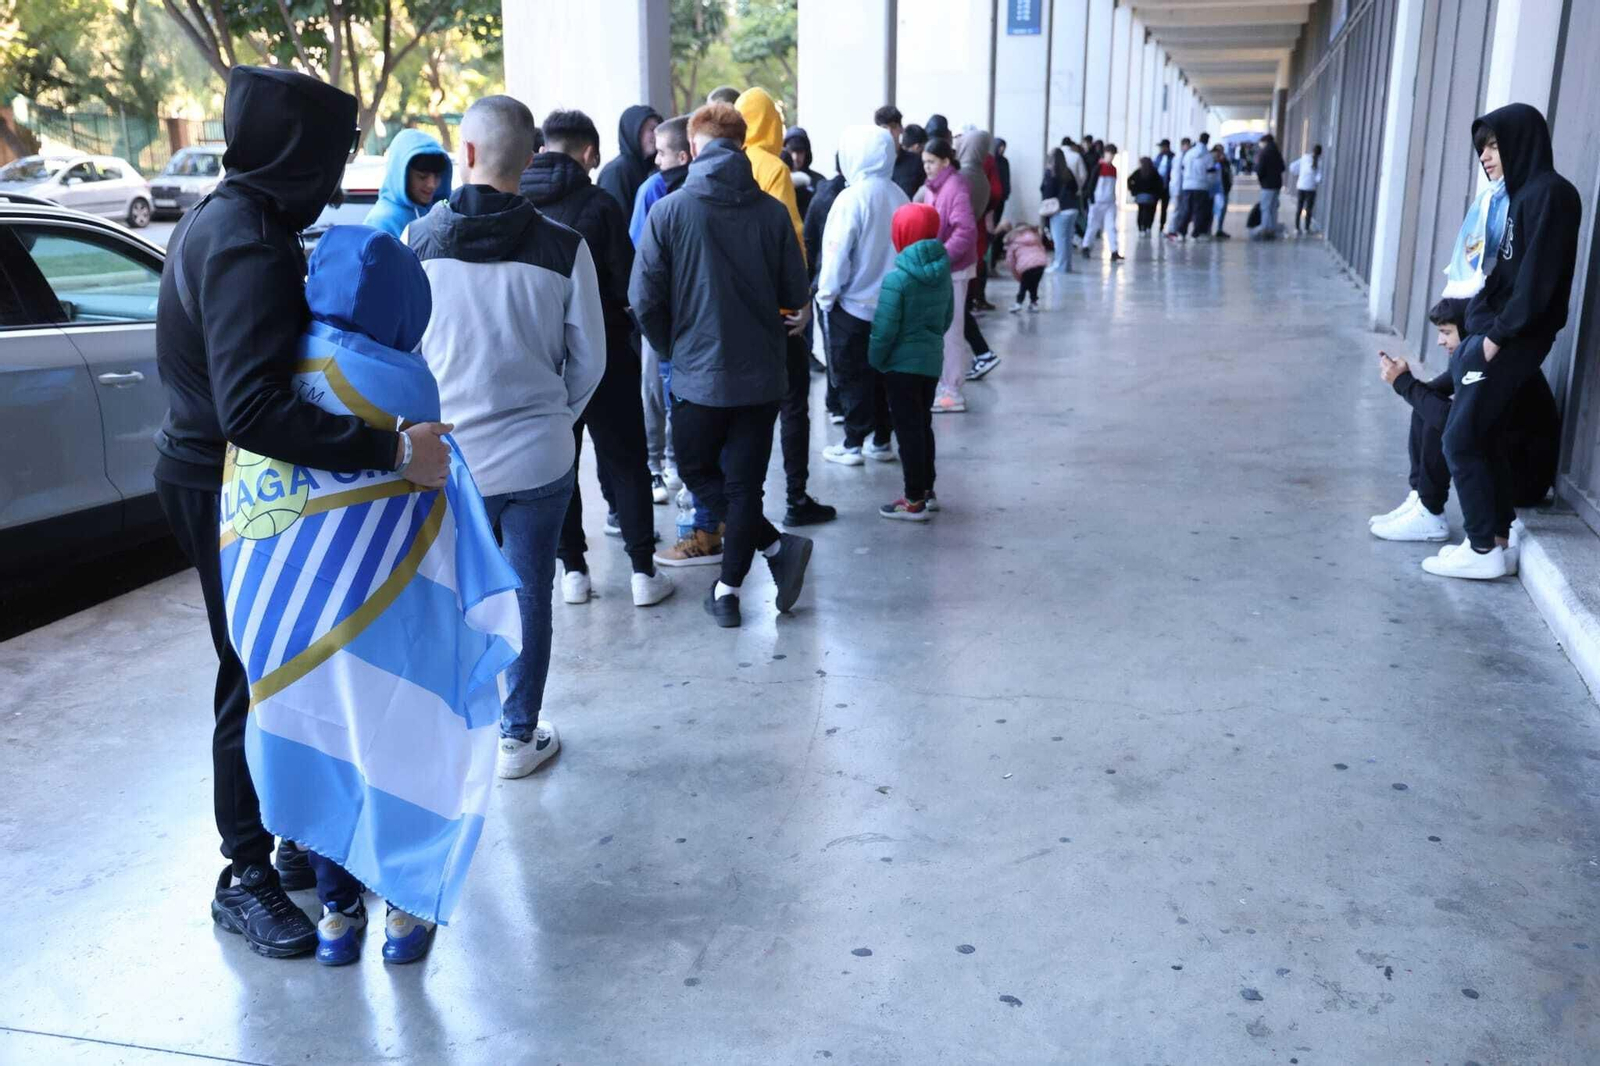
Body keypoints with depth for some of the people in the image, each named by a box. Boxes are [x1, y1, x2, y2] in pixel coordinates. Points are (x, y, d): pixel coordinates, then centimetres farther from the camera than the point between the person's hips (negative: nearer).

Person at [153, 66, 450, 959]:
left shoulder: (230, 218, 7)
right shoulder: (251, 247, -25)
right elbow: (253, 409, -37)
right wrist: (392, 449, -40)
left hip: (219, 475, 10)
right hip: (230, 491, -10)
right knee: (258, 676, 2)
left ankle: (299, 835, 33)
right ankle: (246, 877, 18)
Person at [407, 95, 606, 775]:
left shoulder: (417, 241, -5)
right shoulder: (563, 247, -8)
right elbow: (589, 361, -1)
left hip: (448, 456, 1)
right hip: (539, 456, -1)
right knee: (530, 594, 11)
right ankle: (519, 736, 22)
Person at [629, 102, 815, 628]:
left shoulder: (668, 211, -8)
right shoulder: (771, 211, -4)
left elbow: (644, 298, -9)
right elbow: (795, 294, 1)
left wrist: (672, 348, 9)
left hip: (697, 372, -2)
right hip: (762, 372, 2)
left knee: (698, 471, 16)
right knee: (745, 482, 10)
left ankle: (777, 545, -1)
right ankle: (729, 589, 14)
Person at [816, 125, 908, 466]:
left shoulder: (852, 198, -17)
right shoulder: (899, 197, 0)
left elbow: (838, 253, -16)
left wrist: (826, 294, -4)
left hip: (853, 303, -5)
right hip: (890, 304, 6)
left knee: (852, 375, 6)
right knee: (882, 372, 15)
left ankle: (853, 445, 11)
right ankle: (881, 441, 22)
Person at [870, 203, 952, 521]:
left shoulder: (897, 279, -19)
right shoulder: (943, 273, 2)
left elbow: (884, 330, -18)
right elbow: (948, 318, 11)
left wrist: (875, 362, -5)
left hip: (902, 364, -7)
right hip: (933, 361, 7)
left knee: (908, 429, 0)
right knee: (923, 425, 18)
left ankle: (915, 501, 4)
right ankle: (927, 491, 27)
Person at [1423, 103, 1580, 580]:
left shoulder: (1549, 193, -12)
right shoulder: (1517, 193, 16)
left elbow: (1538, 275, -19)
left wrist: (1499, 335, -18)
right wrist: (1480, 332, 9)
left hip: (1511, 341, -9)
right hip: (1490, 334, 9)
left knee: (1461, 439, -6)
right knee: (1481, 438, 10)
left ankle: (1485, 550, 2)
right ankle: (1496, 540, 17)